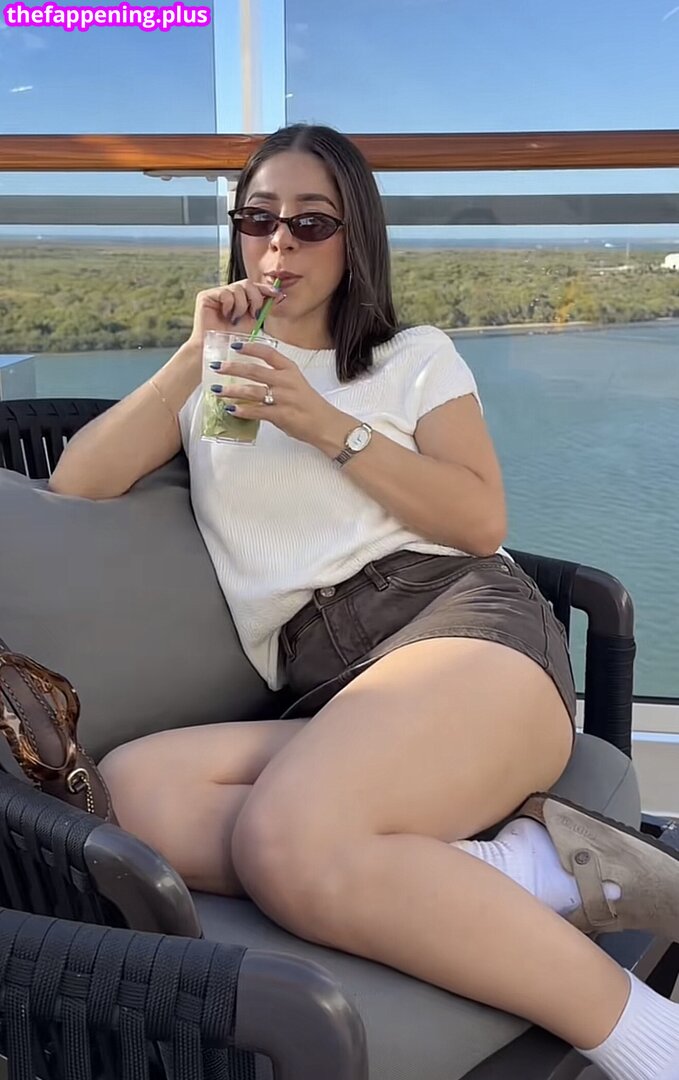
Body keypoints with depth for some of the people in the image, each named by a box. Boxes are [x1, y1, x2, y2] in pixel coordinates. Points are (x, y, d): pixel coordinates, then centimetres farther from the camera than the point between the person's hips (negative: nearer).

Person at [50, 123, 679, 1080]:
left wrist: (330, 427, -4)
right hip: (324, 695, 4)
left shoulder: (416, 356, 18)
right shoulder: (216, 380, 25)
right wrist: (191, 358, 6)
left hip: (460, 620, -3)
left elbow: (483, 523, 4)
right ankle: (531, 868, -28)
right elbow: (75, 486, 12)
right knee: (128, 788, -29)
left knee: (286, 840, -34)